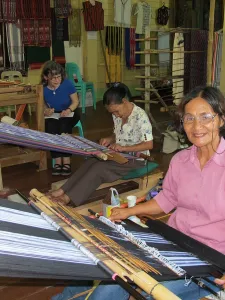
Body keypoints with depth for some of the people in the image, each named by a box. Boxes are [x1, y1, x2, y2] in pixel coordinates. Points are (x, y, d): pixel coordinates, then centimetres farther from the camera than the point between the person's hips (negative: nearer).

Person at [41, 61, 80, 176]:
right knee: (51, 128, -32)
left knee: (64, 126, -34)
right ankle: (57, 161, -28)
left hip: (68, 113, -1)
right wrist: (45, 111, -25)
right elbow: (42, 105, -1)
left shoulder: (68, 84, -17)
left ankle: (66, 162, -31)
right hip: (52, 115, 1)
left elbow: (75, 101, -6)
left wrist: (69, 110, -26)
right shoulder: (42, 88, -13)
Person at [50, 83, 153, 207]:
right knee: (90, 162, -16)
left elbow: (149, 144, -23)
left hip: (135, 160, -7)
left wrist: (124, 148, -30)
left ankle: (68, 198, -23)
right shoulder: (118, 115, 1)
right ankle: (63, 191, -19)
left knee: (99, 168, -25)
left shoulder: (140, 116, -22)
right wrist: (110, 139, -7)